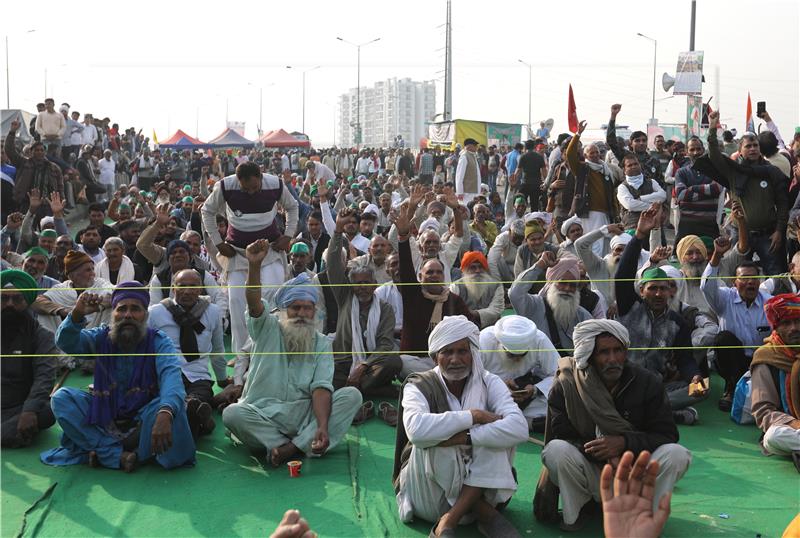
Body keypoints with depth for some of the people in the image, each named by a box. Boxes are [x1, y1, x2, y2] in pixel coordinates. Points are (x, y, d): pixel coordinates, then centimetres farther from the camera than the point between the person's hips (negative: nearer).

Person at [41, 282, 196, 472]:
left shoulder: (159, 342, -11)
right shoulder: (101, 337, 0)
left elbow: (171, 375, -30)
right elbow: (66, 343, -16)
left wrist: (165, 414, -50)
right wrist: (77, 315, -38)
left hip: (142, 421, -3)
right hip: (105, 418, 3)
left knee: (173, 406, -32)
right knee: (61, 397, -16)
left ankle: (103, 452, -20)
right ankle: (117, 456, -25)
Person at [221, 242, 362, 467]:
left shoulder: (322, 343, 8)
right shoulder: (268, 329, 8)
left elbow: (321, 387, -6)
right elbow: (254, 303, -15)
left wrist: (322, 426, -24)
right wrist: (254, 265, -33)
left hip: (305, 414, 1)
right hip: (263, 415, -1)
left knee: (352, 395, -21)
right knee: (232, 413, -30)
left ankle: (292, 447, -27)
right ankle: (297, 446, -23)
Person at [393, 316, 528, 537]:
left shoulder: (489, 383, -3)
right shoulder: (419, 385, -8)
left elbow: (519, 429, -23)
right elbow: (416, 429, -33)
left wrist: (464, 438, -33)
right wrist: (473, 416, -26)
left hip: (479, 485, 2)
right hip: (428, 494, -2)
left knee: (498, 432, -23)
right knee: (432, 438, -28)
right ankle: (486, 515, -18)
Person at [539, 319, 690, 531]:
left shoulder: (647, 383, -4)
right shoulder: (565, 386, -9)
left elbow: (667, 435, -6)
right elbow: (558, 437, -13)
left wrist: (624, 442, -24)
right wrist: (606, 456, -27)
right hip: (588, 472, -1)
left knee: (677, 454, -25)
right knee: (557, 450, -32)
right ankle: (571, 519, -9)